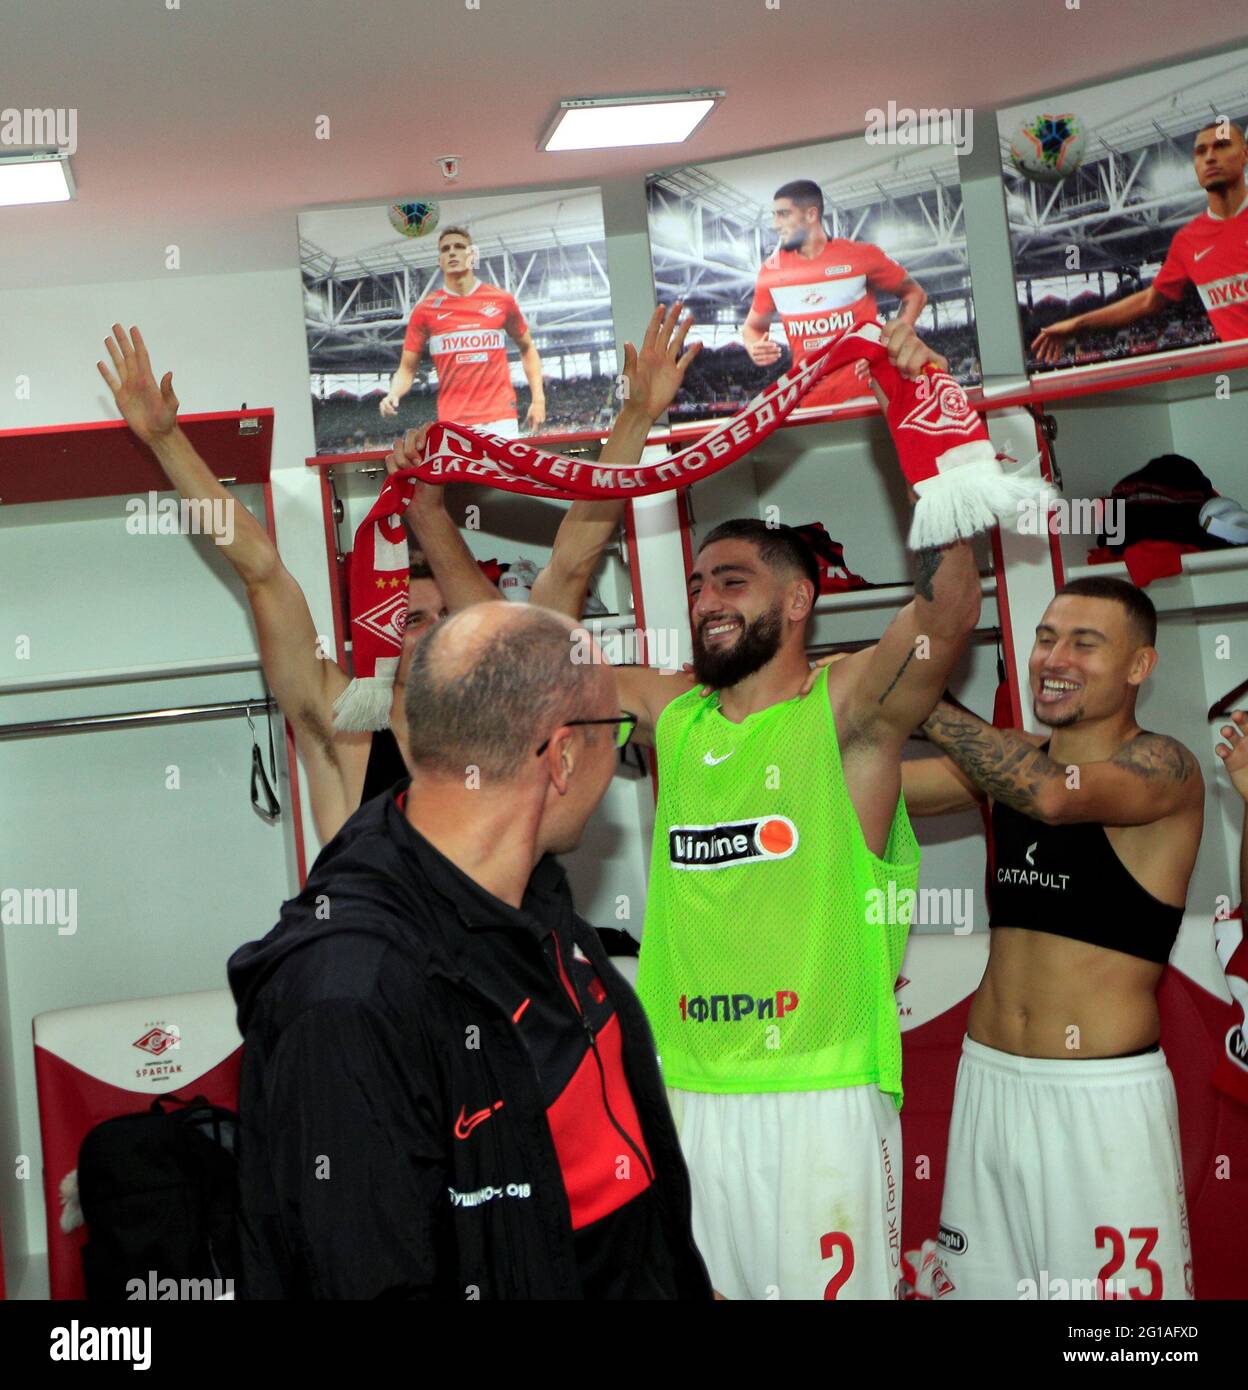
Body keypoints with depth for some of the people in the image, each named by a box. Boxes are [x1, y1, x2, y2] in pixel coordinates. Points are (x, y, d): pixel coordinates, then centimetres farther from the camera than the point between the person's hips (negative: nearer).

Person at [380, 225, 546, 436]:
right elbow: (407, 368, 7)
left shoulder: (501, 300, 8)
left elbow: (527, 348, 19)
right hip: (453, 423, -1)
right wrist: (393, 395, -15)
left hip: (500, 418, 1)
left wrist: (538, 398, 9)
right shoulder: (425, 309, 5)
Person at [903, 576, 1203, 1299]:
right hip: (988, 1079, 6)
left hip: (1103, 1096, -6)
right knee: (978, 1280, 14)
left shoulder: (1164, 767, -11)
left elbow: (1056, 794, -31)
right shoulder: (1012, 758, 8)